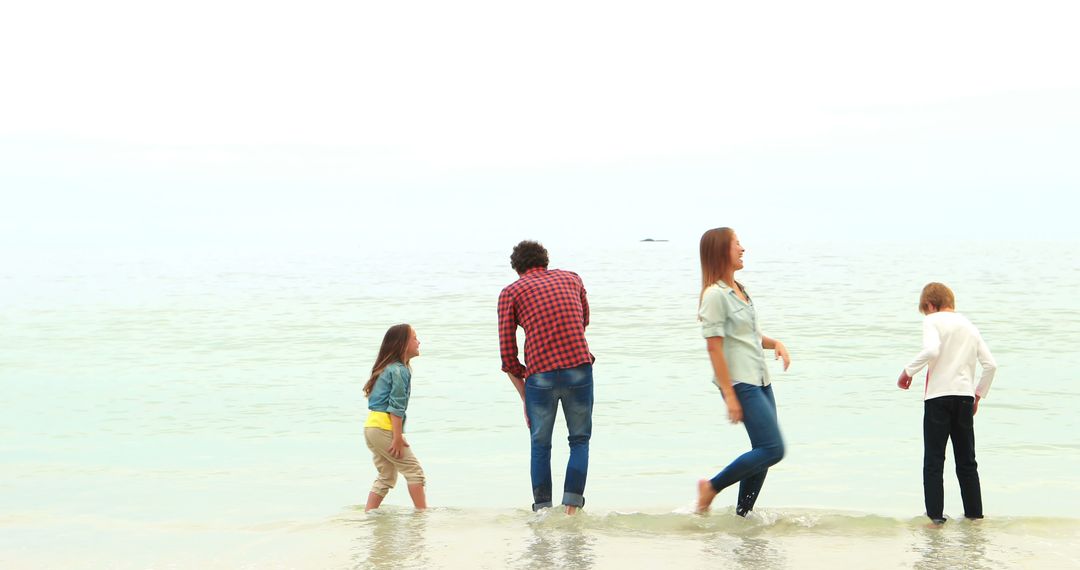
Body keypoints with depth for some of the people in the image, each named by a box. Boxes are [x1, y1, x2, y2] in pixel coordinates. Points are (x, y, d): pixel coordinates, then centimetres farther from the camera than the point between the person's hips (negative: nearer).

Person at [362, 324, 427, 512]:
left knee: (386, 477, 15)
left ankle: (368, 514, 10)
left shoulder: (387, 368, 20)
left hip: (371, 427, 10)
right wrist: (398, 437, -17)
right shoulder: (400, 370, -11)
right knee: (414, 471, -1)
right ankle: (422, 512, 0)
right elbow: (396, 407, -16)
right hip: (385, 427, -10)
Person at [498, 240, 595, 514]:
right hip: (579, 368, 1)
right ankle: (572, 507, 3)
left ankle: (542, 511, 14)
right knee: (579, 441, 16)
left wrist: (524, 397, 11)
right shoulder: (571, 279, 16)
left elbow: (507, 353, 4)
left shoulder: (511, 292, 8)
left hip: (540, 376, -1)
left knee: (540, 446, 16)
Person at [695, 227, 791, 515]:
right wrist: (729, 395, -19)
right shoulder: (715, 295, -13)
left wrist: (776, 343, 5)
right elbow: (714, 348, -16)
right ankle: (712, 487, 1)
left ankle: (742, 514, 16)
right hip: (740, 383, -9)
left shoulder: (738, 289, 15)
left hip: (760, 381, 9)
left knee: (763, 452, 8)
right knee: (773, 450, -13)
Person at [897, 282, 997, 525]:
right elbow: (990, 364, 11)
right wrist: (978, 394, 20)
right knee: (966, 460, 13)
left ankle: (935, 514, -5)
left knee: (933, 460, 0)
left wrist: (908, 371, -9)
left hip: (938, 395, -5)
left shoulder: (933, 321, 0)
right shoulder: (969, 325, 17)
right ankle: (974, 512, 15)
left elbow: (931, 350, -20)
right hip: (965, 396, 5)